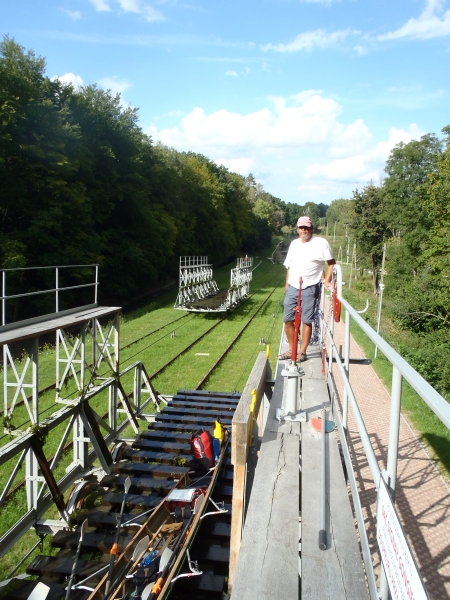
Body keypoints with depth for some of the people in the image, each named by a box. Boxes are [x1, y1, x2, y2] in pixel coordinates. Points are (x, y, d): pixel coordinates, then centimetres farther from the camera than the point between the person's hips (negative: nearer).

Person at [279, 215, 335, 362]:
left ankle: (302, 352, 11)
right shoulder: (294, 244, 12)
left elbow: (331, 262, -3)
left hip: (310, 288, -5)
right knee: (288, 319, 6)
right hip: (292, 288, 5)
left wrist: (327, 281, -11)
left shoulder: (321, 243, -5)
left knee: (306, 321, -1)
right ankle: (291, 350, 20)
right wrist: (287, 283, 15)